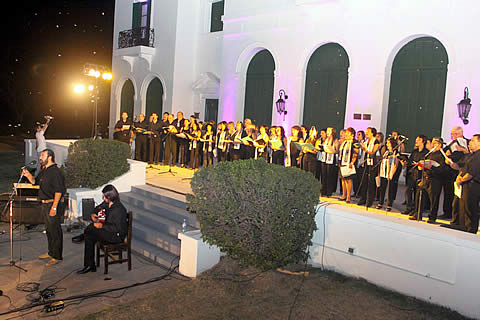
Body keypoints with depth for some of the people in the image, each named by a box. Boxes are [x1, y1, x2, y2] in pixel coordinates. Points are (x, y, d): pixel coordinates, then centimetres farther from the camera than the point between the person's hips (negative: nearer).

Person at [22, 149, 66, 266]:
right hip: (44, 205, 10)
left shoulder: (55, 172, -16)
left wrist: (54, 207, -23)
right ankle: (51, 253, 31)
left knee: (55, 231, -3)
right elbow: (35, 182, 24)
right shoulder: (44, 171, 14)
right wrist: (28, 175, 4)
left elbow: (59, 191, -21)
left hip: (52, 204, -10)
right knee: (49, 230, 18)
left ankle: (57, 256, 5)